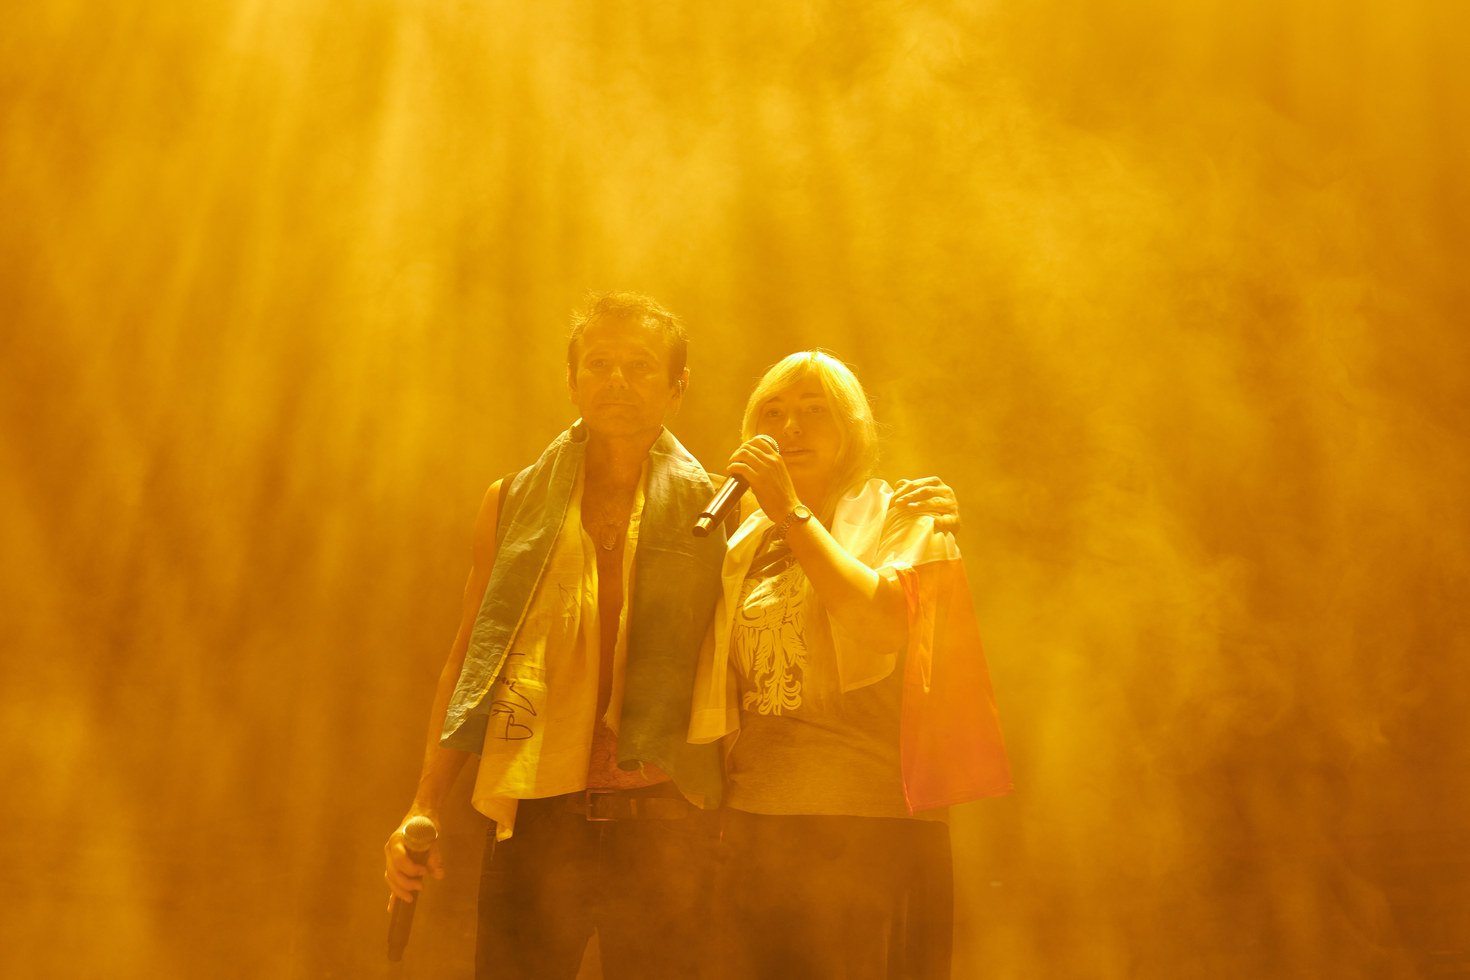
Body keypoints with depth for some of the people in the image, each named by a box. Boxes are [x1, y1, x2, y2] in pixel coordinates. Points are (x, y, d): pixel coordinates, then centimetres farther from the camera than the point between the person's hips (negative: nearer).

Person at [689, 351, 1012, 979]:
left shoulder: (900, 519, 3)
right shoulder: (747, 545, 17)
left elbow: (885, 621, -18)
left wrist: (793, 511, -13)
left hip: (871, 831, -4)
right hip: (756, 828, 5)